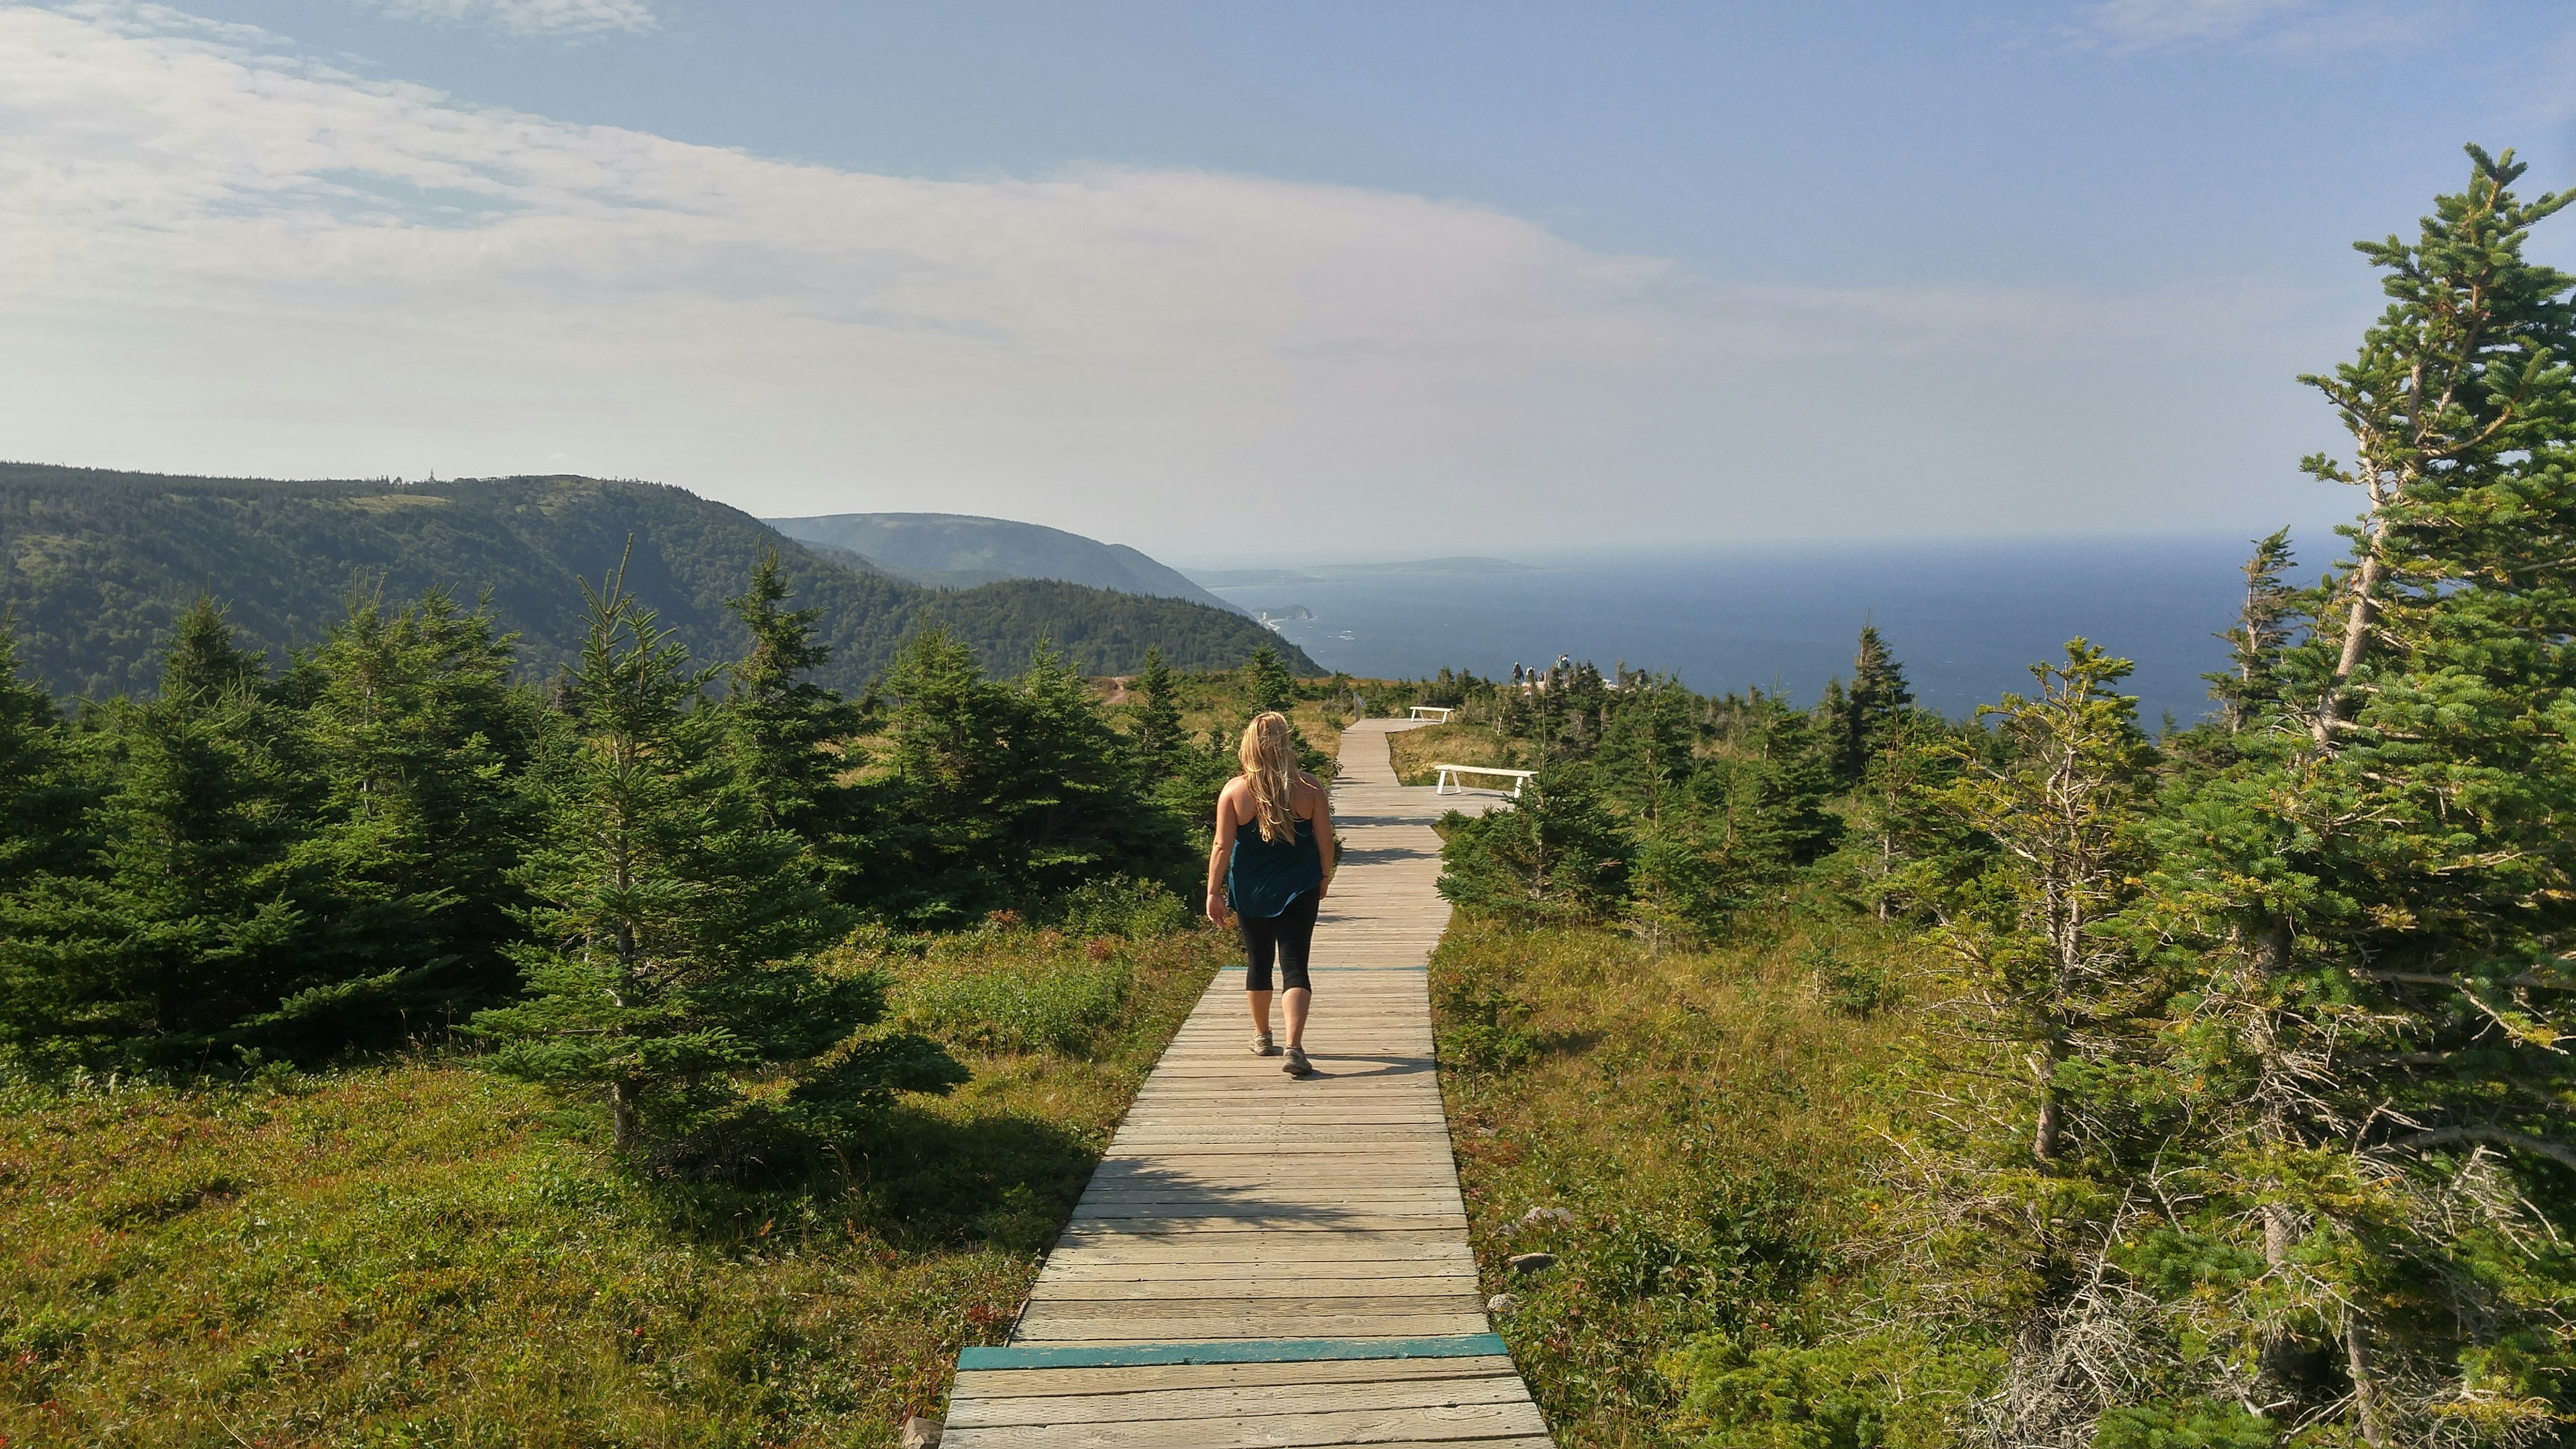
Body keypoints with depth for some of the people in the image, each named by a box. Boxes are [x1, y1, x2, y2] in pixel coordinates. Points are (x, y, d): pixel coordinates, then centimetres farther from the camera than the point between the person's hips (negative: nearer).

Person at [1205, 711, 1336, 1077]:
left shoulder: (1235, 790, -10)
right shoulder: (1308, 788, -9)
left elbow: (1223, 847, -8)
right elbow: (1325, 840, -1)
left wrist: (1214, 892, 1)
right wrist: (1324, 876, 15)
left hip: (1250, 892, 1)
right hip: (1298, 889, -1)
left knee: (1258, 962, 17)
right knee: (1294, 966, 0)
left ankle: (1262, 1037, 34)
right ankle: (1294, 1048, -15)